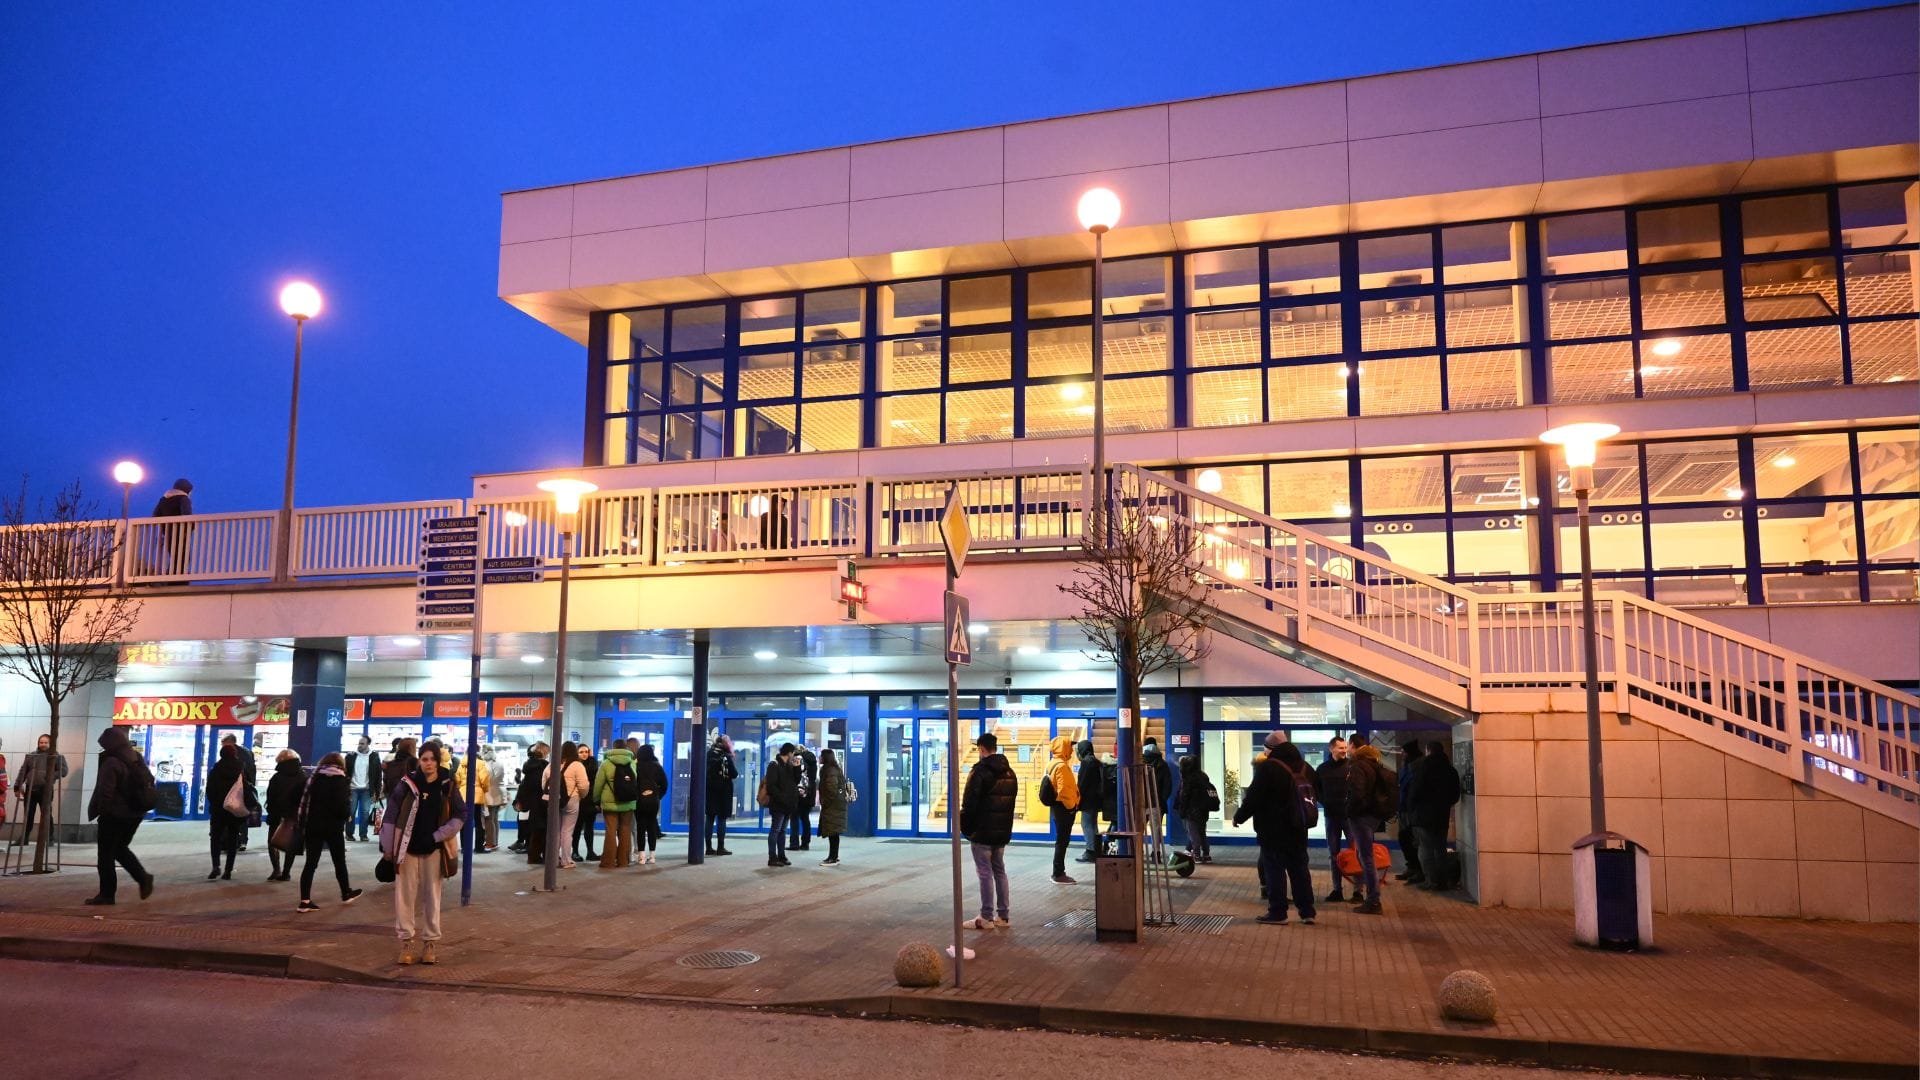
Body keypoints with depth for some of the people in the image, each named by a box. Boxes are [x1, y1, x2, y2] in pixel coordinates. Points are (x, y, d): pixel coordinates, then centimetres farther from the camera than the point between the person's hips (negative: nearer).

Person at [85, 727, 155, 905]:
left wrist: (93, 812, -10)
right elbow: (150, 782, 16)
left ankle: (106, 893, 8)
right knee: (120, 848, 22)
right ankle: (143, 877, 7)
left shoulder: (111, 763, -18)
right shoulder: (137, 759, 8)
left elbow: (104, 792, -21)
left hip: (114, 815, -8)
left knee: (106, 854, 4)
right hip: (136, 814, 8)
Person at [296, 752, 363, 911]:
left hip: (313, 826, 4)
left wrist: (303, 822, 11)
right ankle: (346, 894, 26)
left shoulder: (313, 778, 6)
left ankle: (305, 901, -1)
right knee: (339, 861, 12)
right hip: (333, 826, -4)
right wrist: (347, 817, 3)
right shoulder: (341, 780, -8)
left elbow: (304, 801, 5)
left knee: (311, 863, 4)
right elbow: (344, 803, -15)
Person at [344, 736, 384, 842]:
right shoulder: (351, 756, 2)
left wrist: (376, 792, -2)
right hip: (353, 789, 1)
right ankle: (349, 833, 13)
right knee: (351, 812, 3)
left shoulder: (374, 757, 1)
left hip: (366, 790, -1)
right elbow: (345, 772, 4)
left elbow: (378, 775, 2)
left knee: (365, 812, -3)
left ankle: (363, 834, 5)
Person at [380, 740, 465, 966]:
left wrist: (439, 836, -6)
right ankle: (406, 942, 11)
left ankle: (429, 943, 14)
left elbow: (461, 815, 4)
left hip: (434, 849, 1)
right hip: (407, 848, -1)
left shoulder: (447, 786, -1)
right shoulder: (407, 784, -4)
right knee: (405, 895, 1)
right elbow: (391, 815, -3)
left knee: (432, 896, 6)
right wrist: (387, 847, -5)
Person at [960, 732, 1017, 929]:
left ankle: (987, 918, -1)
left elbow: (969, 803, -16)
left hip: (982, 832, -7)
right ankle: (1003, 916, 16)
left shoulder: (979, 771, -14)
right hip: (1002, 832, 8)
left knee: (985, 874, -4)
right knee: (999, 871, 14)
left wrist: (964, 826, -4)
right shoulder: (1010, 773, 11)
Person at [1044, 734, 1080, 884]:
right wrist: (1071, 806, -15)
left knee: (1061, 841, 15)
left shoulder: (1053, 764, 13)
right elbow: (1064, 790, -26)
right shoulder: (1061, 765, -20)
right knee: (1062, 841, -4)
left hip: (1059, 807, 10)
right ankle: (1058, 875, 0)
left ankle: (1059, 873, 21)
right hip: (1064, 808, -10)